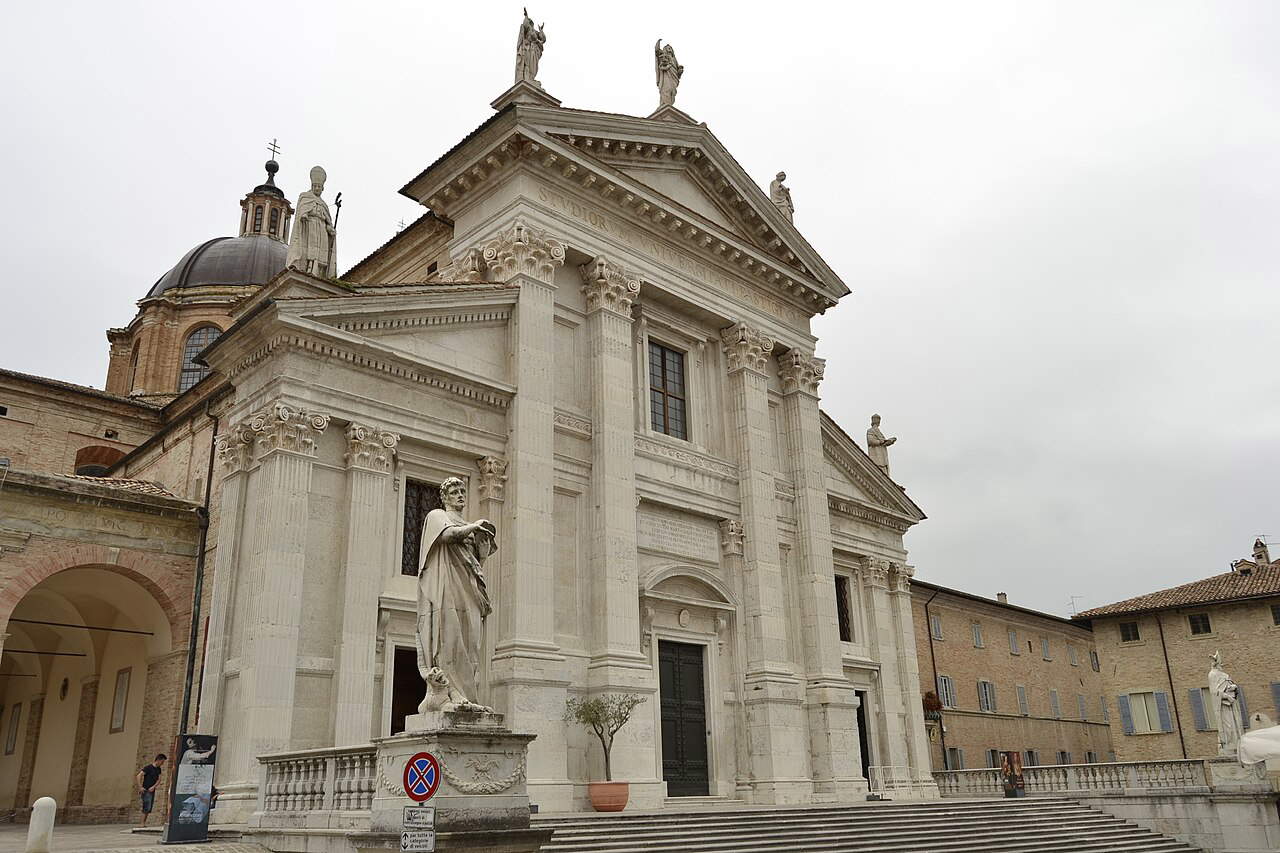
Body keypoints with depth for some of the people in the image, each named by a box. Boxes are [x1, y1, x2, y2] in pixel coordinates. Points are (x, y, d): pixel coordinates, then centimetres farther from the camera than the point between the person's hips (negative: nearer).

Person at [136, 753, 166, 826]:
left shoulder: (158, 769, 11)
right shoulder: (148, 767, -10)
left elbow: (159, 780, 9)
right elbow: (139, 776, -16)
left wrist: (153, 787, -8)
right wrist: (140, 787, -20)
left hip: (152, 790, 7)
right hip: (145, 791, -7)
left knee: (149, 808, 5)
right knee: (147, 807, -14)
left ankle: (144, 823, 9)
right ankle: (142, 823, -12)